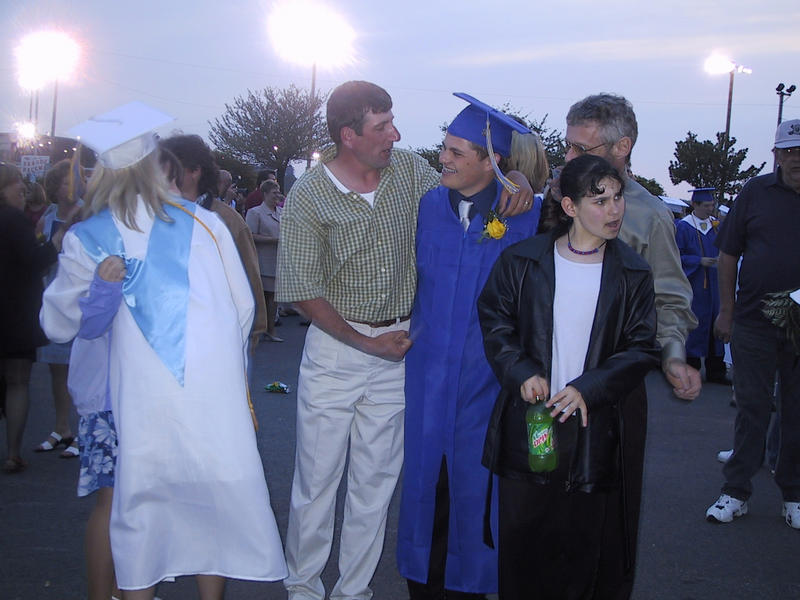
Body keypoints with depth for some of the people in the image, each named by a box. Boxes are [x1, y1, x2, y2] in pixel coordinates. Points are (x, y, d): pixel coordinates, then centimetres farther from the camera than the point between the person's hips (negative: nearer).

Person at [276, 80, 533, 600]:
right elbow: (302, 291, -10)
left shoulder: (411, 171, -1)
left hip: (397, 350, 3)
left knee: (377, 480, 10)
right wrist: (367, 342, -11)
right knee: (318, 477, 5)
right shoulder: (309, 197, -11)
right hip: (334, 347, -3)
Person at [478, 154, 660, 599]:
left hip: (596, 425, 0)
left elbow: (643, 348, -1)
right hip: (528, 421, 0)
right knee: (522, 536, 8)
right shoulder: (522, 262, 1)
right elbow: (495, 322, 5)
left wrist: (589, 388, -13)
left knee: (589, 542, 5)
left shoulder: (633, 274, 1)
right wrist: (521, 372, -11)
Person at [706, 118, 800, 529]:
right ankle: (736, 492, 14)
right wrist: (726, 310, 3)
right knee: (751, 409, 5)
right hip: (754, 322, 0)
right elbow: (728, 255, 6)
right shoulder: (756, 192, 2)